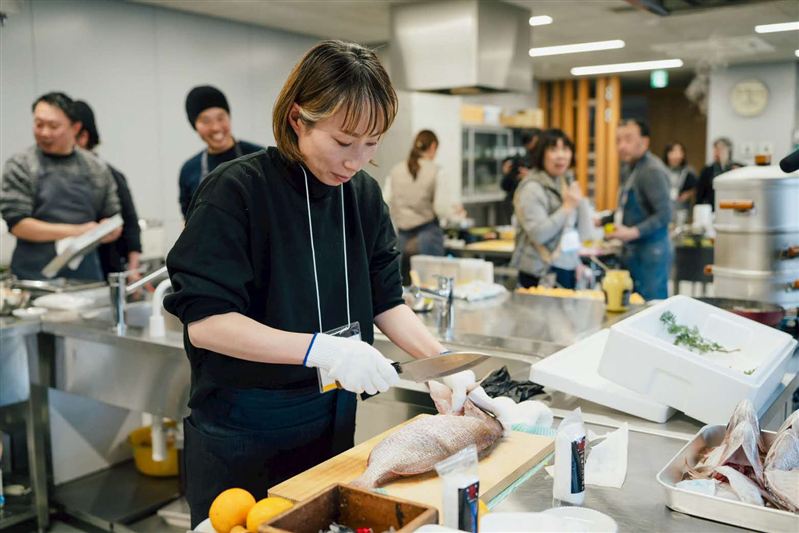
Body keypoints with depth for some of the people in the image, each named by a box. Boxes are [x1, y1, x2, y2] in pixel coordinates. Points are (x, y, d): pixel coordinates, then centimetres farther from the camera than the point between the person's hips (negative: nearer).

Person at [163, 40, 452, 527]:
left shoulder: (364, 195, 0)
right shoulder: (236, 191, -18)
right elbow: (204, 322, -22)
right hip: (243, 429, -5)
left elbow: (386, 301, 6)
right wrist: (320, 348, -32)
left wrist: (442, 360, -9)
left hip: (331, 416, 6)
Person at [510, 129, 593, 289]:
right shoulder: (531, 189, -10)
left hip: (569, 270, 6)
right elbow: (538, 234, -21)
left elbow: (585, 232, 9)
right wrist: (567, 207, -17)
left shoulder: (569, 184, 11)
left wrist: (580, 201, -5)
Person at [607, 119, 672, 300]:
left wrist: (633, 232, -25)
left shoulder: (652, 170, -16)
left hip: (650, 251, -9)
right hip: (632, 250, 9)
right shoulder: (628, 169, 13)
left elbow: (664, 214, -20)